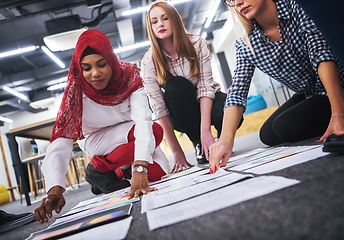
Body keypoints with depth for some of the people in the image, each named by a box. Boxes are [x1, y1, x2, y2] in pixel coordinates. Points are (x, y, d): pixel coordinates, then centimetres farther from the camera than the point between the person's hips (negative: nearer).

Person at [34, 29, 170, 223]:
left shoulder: (129, 75, -23)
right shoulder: (76, 91, -25)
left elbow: (143, 119, -37)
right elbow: (61, 140, -33)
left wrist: (139, 170, -51)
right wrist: (55, 189, -49)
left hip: (130, 134, 3)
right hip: (96, 139, -2)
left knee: (158, 171, -19)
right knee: (155, 131, -29)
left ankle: (120, 172, 8)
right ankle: (98, 170, -11)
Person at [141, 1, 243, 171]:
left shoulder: (197, 44, -15)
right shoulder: (148, 63, -16)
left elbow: (206, 85, -23)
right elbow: (159, 108, -20)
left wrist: (205, 130, -35)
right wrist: (176, 151, -24)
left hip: (206, 102, 0)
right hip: (181, 115, 1)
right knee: (175, 86, -32)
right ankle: (198, 143, -16)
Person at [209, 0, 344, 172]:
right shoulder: (245, 46, -10)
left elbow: (322, 55, -29)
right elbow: (237, 93, -18)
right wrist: (226, 139, -35)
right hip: (306, 96, 6)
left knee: (285, 126, -23)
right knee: (268, 135, 4)